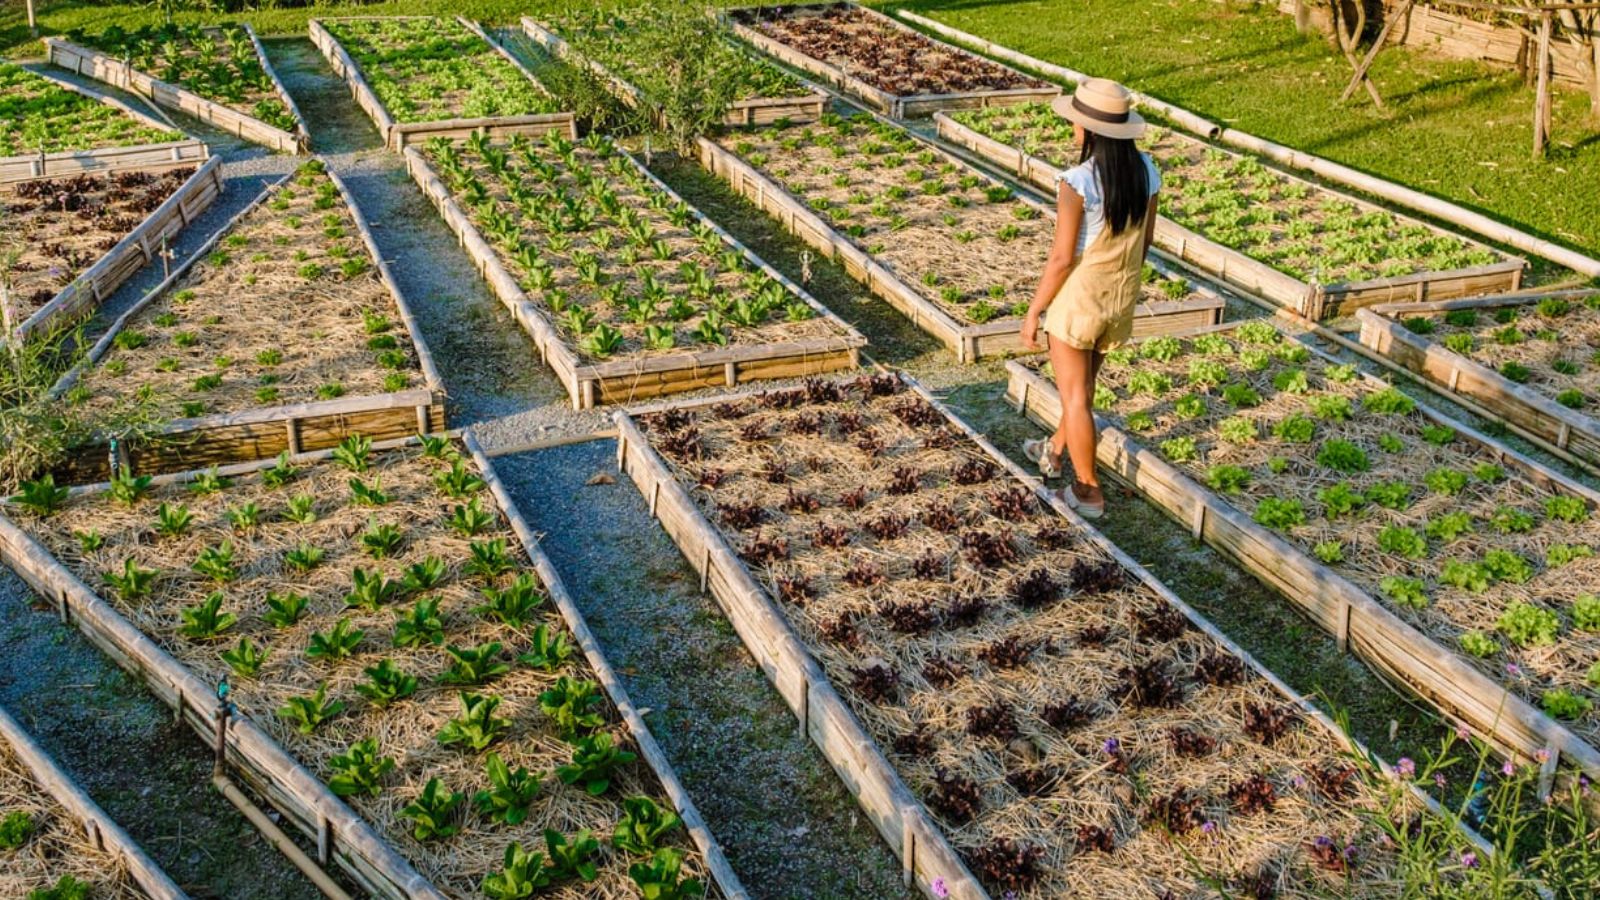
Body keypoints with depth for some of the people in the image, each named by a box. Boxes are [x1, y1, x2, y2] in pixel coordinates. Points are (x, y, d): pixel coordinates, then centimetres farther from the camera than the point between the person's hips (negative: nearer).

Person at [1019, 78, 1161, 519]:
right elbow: (1145, 238, 6)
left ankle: (1089, 491, 19)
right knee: (1083, 381, 26)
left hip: (1077, 298, -7)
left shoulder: (1077, 182, -25)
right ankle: (1055, 452, 48)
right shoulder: (1145, 170, -6)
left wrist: (1033, 312, -10)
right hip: (1121, 297, 7)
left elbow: (1062, 258, -21)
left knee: (1075, 396, 9)